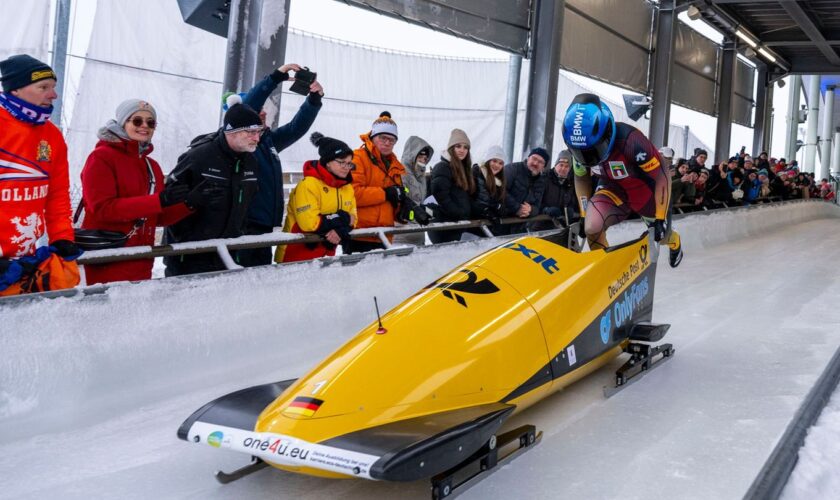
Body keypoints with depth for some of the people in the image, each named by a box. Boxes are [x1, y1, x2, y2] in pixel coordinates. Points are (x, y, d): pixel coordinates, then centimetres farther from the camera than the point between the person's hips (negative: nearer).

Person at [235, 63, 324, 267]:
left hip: (265, 227, 7)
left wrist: (314, 99, -2)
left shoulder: (269, 139, 15)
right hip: (243, 227, -7)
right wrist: (276, 77, -21)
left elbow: (298, 127, 12)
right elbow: (248, 104, -19)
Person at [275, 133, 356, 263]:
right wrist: (343, 218, -16)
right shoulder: (309, 185, -17)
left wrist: (341, 230, -19)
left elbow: (351, 220, 5)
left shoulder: (347, 187, 7)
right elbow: (310, 222, -26)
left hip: (325, 255, 7)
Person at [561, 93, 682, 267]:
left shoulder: (630, 140, -39)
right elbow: (581, 178, -1)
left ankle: (675, 242, 56)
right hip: (614, 189, 3)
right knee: (591, 227, -24)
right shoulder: (580, 145, -23)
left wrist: (661, 217, -26)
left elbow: (662, 176, -28)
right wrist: (583, 214, 0)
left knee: (660, 235, 19)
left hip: (647, 190, -3)